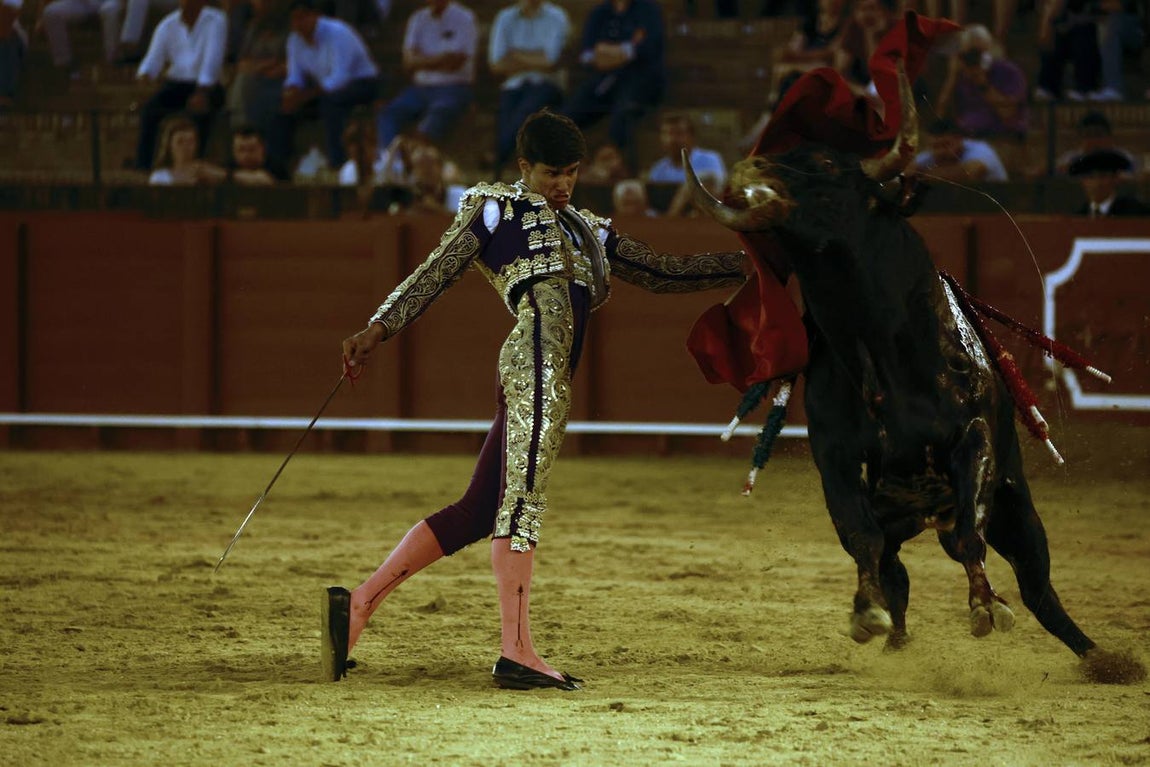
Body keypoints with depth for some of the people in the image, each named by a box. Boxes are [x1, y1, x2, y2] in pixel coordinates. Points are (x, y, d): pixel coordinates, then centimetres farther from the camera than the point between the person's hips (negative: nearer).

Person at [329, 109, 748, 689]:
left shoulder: (585, 231, 31)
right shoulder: (498, 209, 10)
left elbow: (663, 273, 31)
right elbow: (435, 273, 2)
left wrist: (747, 265, 24)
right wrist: (378, 329, -9)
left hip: (554, 376, 8)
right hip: (534, 357, -8)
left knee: (475, 513, 4)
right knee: (522, 498, -13)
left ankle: (358, 604, 6)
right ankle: (516, 652, -19)